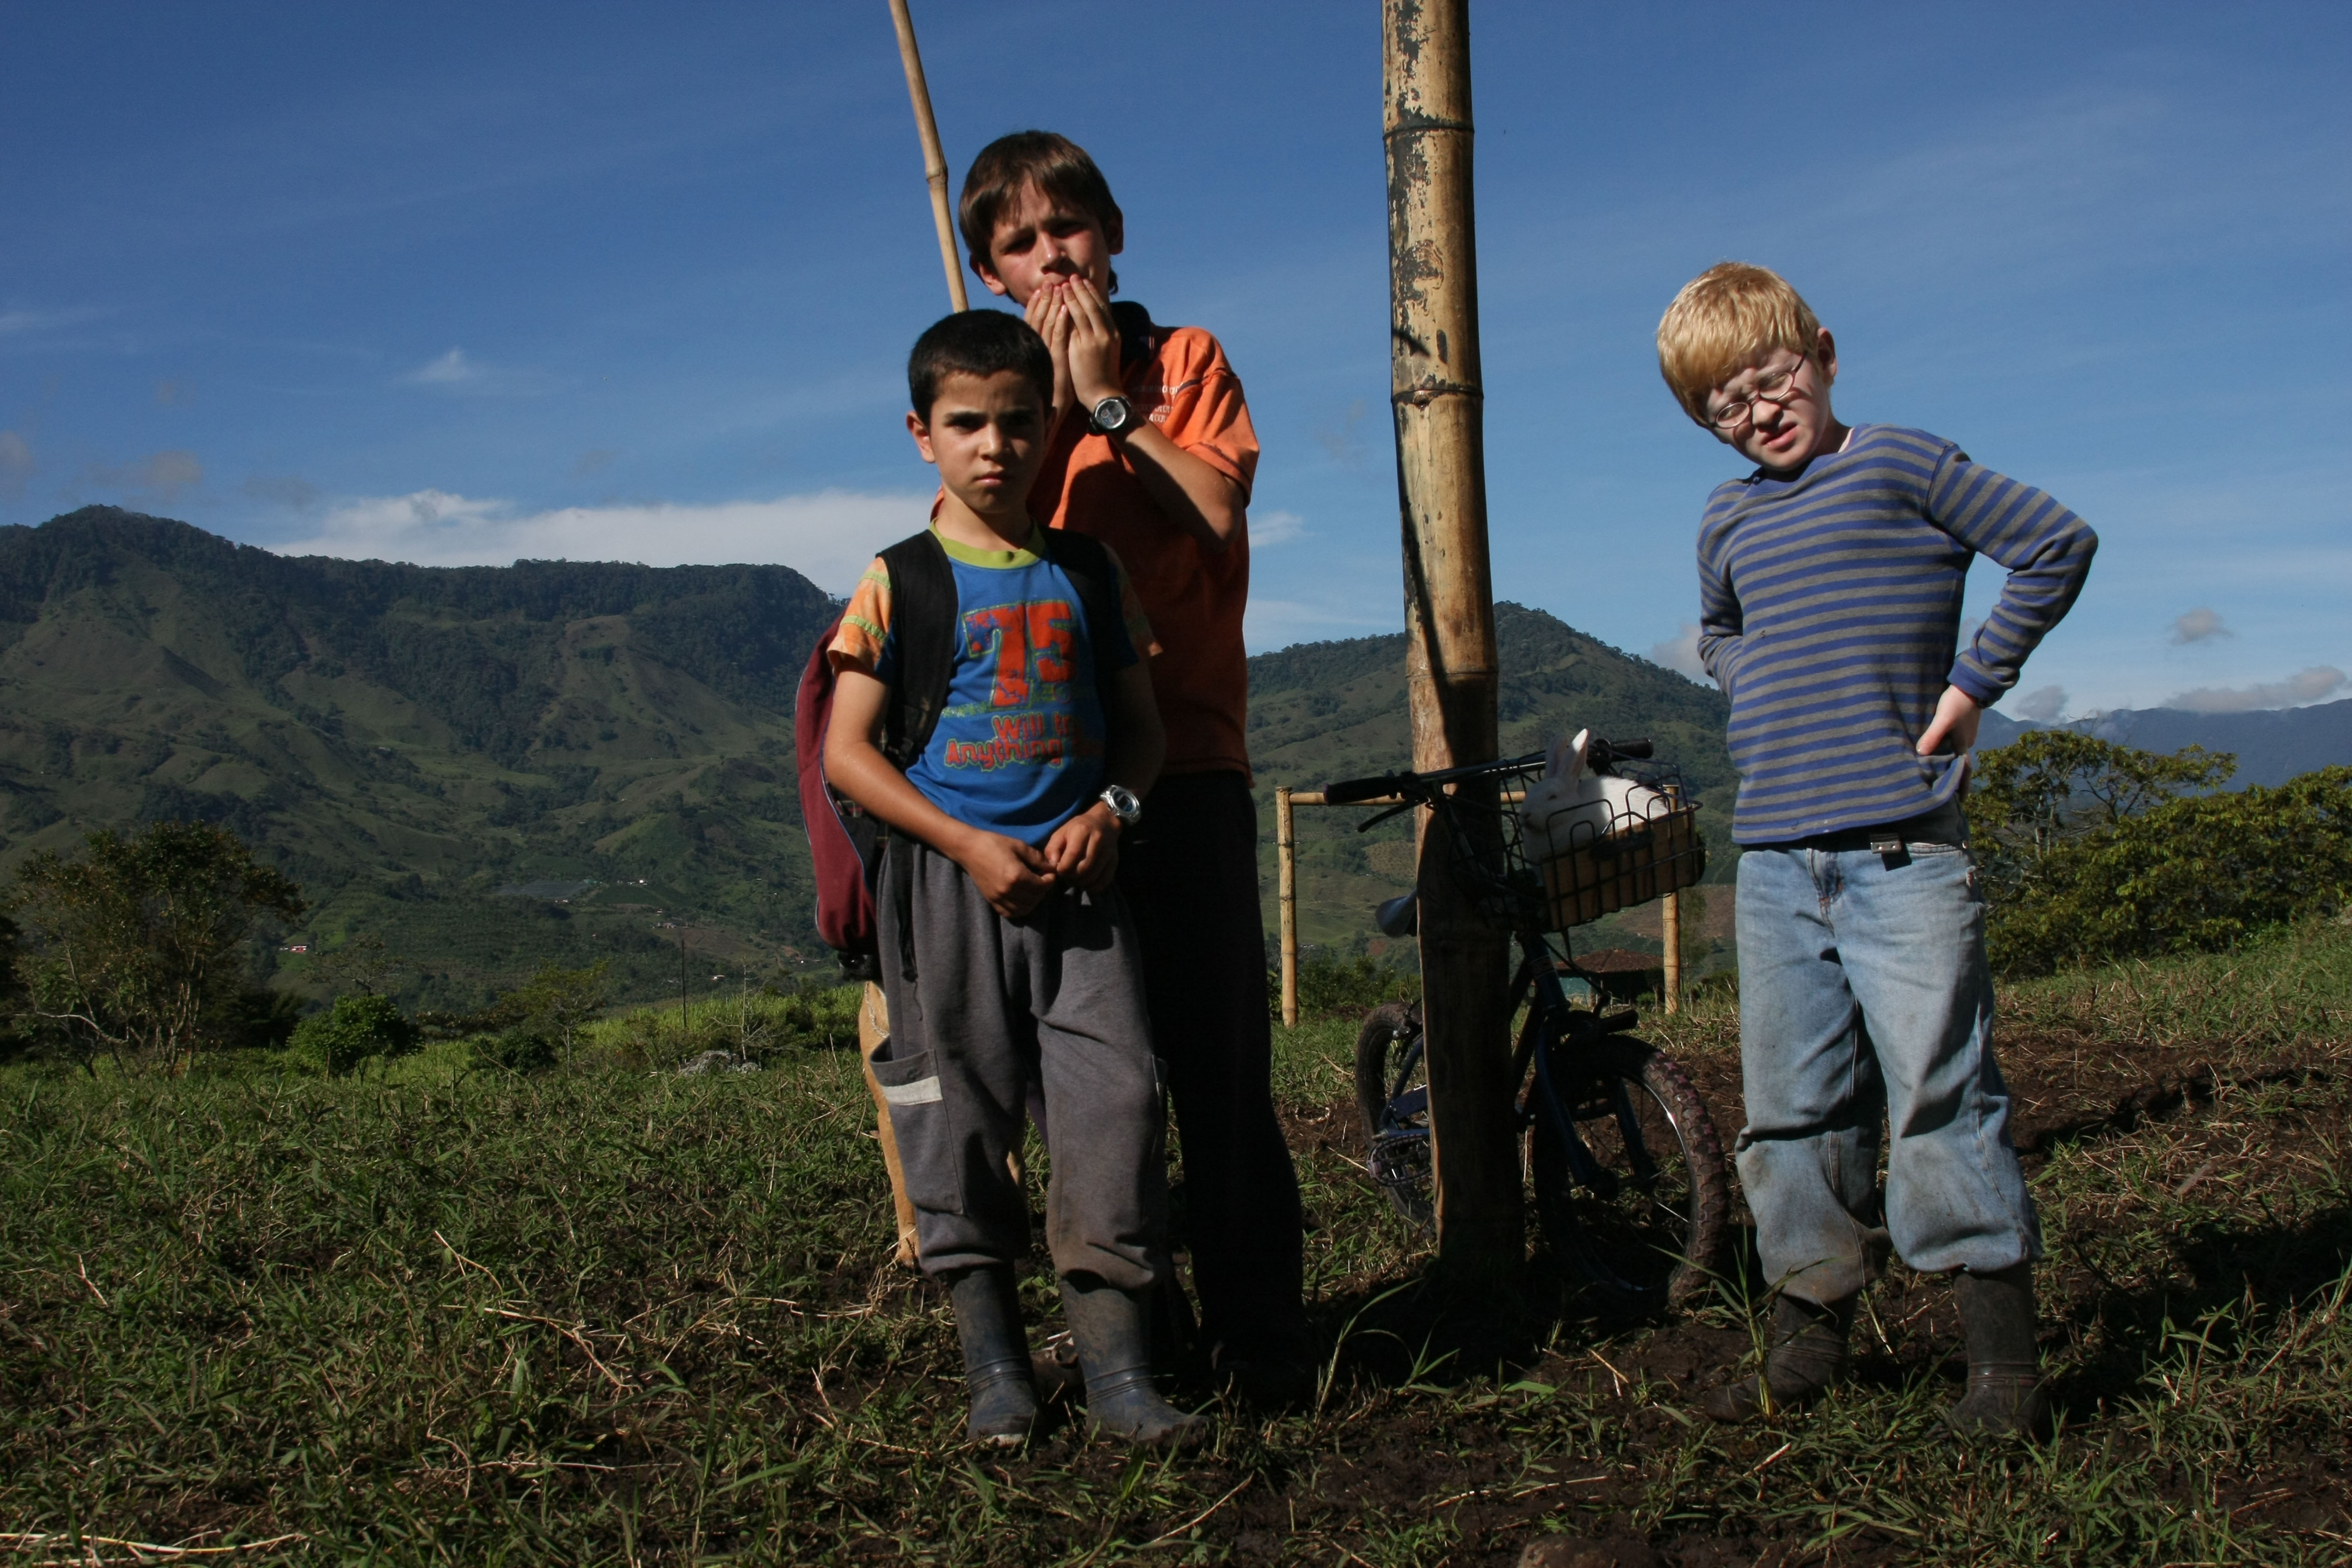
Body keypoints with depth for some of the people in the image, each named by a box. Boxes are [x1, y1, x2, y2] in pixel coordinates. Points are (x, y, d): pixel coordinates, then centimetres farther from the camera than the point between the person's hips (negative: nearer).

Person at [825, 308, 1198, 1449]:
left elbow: (1140, 723, 16)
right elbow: (847, 752, -4)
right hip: (949, 880, -2)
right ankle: (993, 1365, 15)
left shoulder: (1090, 576, 10)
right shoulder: (899, 583, 0)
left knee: (1116, 1096, -6)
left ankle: (1117, 1365, 2)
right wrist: (970, 845, -13)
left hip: (1077, 874, 2)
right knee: (961, 1116, 2)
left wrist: (1110, 810, -5)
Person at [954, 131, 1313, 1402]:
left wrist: (1110, 399, -6)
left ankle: (1256, 1333, 4)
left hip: (1185, 759, -2)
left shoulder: (1185, 360, 10)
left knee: (1219, 1059, -5)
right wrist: (1056, 404, -10)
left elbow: (1215, 510, -8)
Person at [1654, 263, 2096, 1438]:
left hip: (1901, 844, -5)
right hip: (1773, 856, 5)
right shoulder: (1728, 519, 16)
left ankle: (2003, 1356, 3)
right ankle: (1811, 1331, 19)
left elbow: (2058, 546, -1)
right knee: (1793, 1109, 8)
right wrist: (1768, 700, 15)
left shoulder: (1900, 466, 0)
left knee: (1940, 1092, -6)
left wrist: (1971, 683, -2)